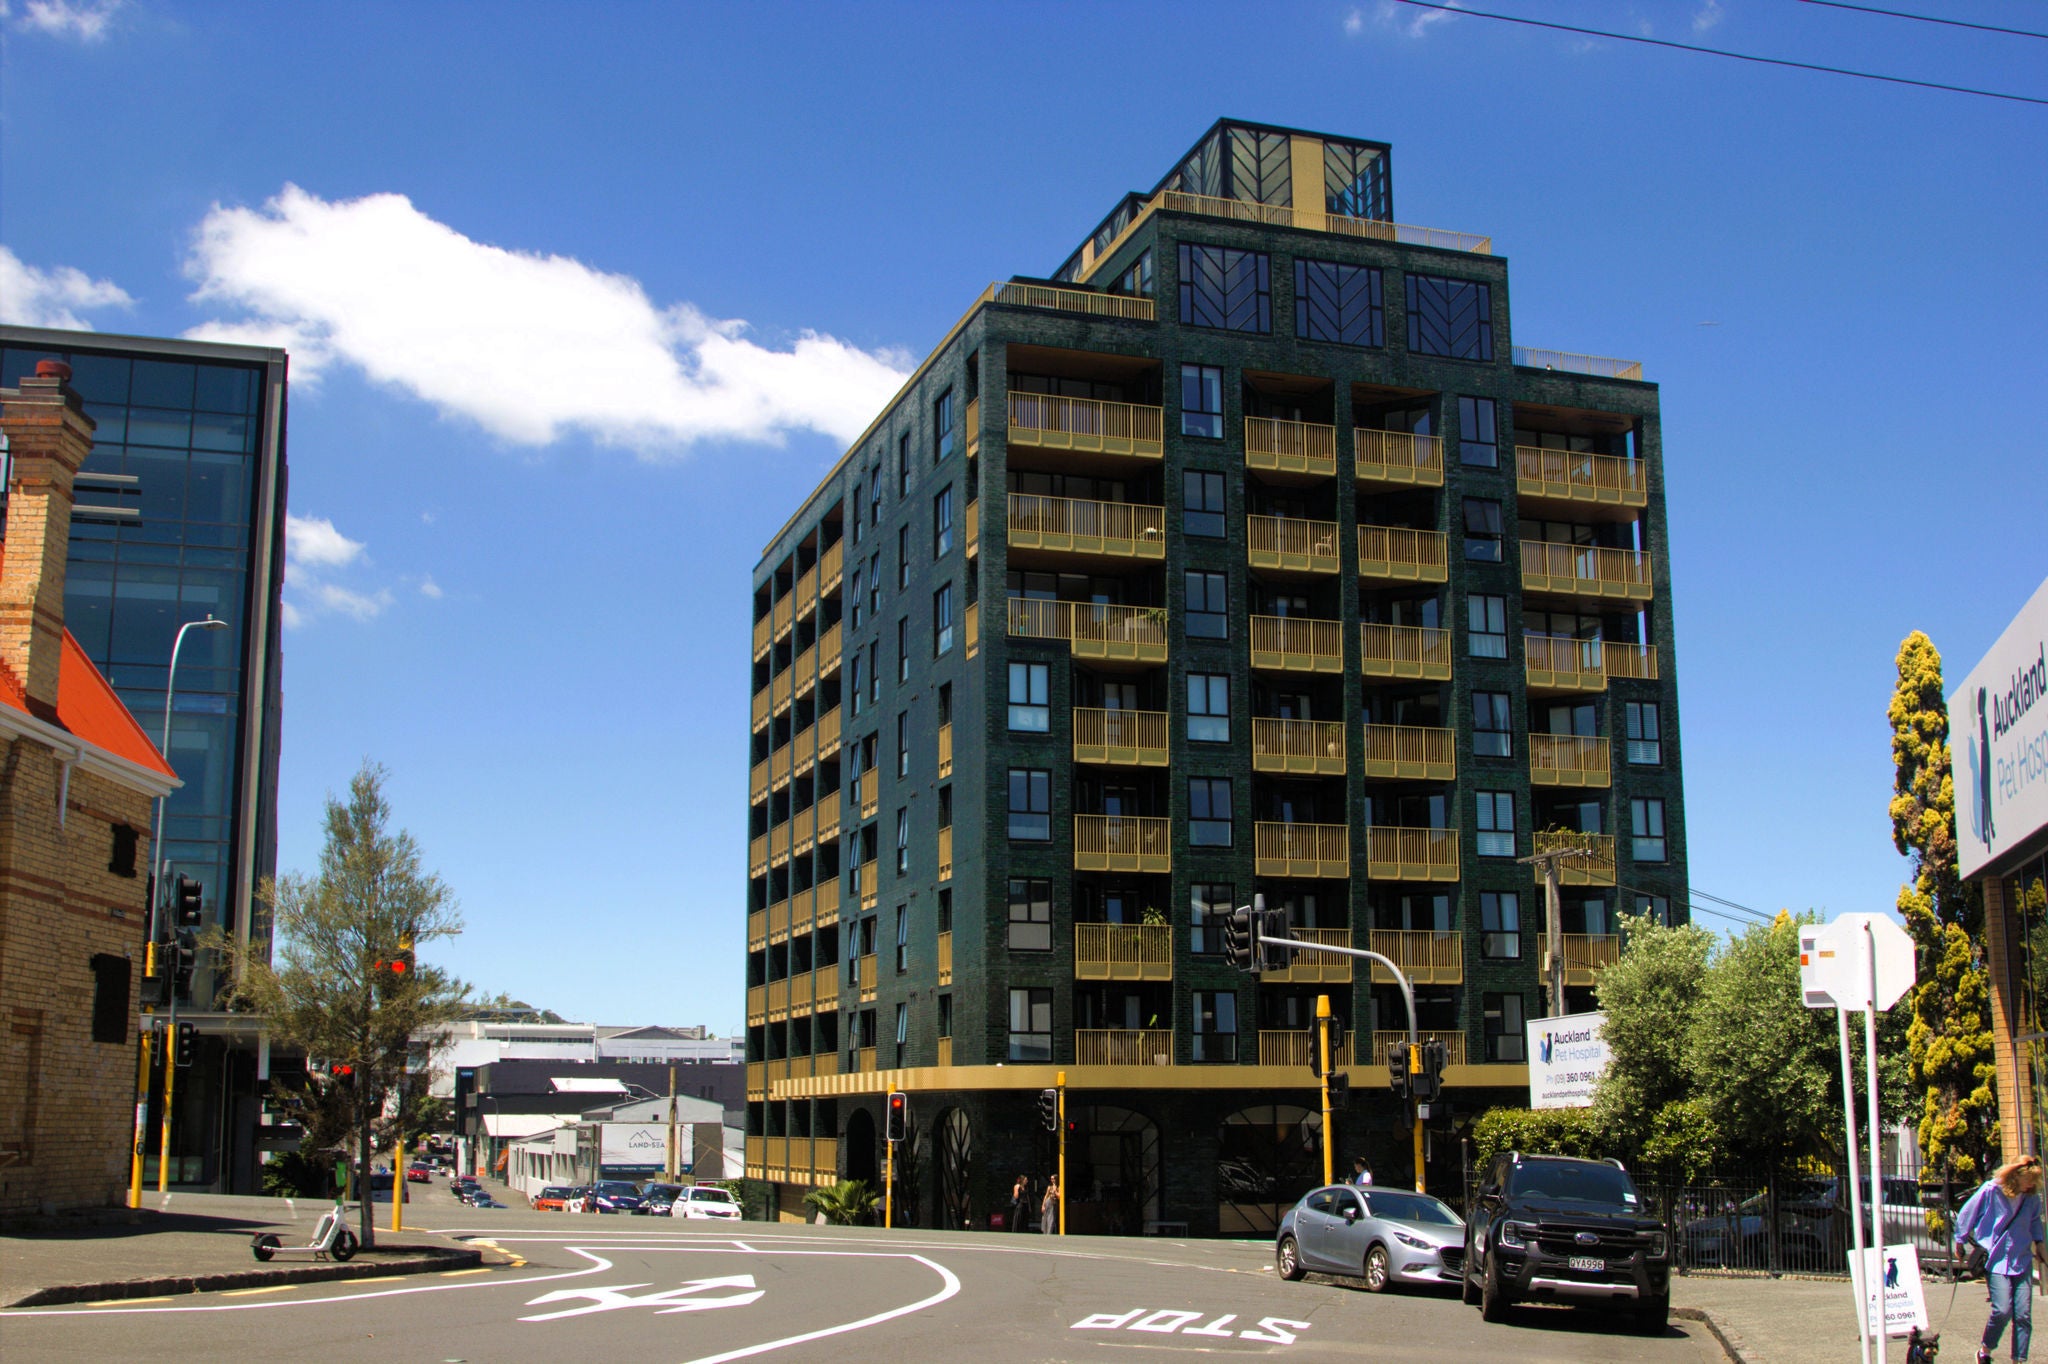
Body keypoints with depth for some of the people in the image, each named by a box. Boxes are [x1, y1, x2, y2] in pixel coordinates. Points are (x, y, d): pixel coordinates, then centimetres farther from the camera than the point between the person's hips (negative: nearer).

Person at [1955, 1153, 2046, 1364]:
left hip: (2022, 1260, 5)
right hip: (1995, 1260, -4)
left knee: (2023, 1314, -3)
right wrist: (1960, 1242, 5)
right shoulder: (1991, 1191, -13)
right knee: (2003, 1310, -15)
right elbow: (1966, 1214, -2)